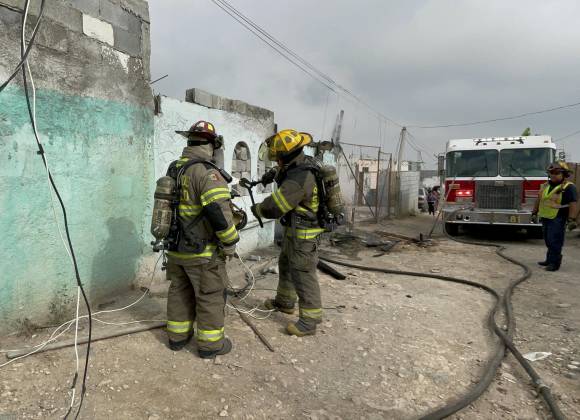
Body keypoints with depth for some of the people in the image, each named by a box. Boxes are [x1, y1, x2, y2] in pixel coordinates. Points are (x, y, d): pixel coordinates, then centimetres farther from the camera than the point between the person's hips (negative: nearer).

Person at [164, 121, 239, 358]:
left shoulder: (173, 169, 7)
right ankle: (210, 344, 20)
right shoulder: (207, 172, -21)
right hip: (202, 252, -8)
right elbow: (219, 213, -27)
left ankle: (177, 336, 34)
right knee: (211, 296, 7)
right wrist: (230, 244, -14)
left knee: (179, 293, 20)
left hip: (176, 248, 8)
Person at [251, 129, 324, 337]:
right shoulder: (307, 162, 0)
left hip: (303, 234, -10)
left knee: (303, 275, -3)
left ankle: (310, 320, 8)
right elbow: (287, 170, 25)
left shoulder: (299, 179, -30)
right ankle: (285, 302, 41)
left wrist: (257, 209, -5)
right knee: (286, 266, 23)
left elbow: (273, 207, -25)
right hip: (294, 230, 10)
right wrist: (274, 174, 8)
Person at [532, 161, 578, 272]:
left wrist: (572, 220, -19)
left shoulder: (569, 187, -8)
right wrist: (535, 212, 22)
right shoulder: (546, 185, 12)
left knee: (555, 242, -6)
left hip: (557, 219, -7)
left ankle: (555, 263, 0)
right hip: (545, 217, 7)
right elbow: (539, 199, 21)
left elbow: (573, 204, -14)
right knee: (548, 241, 15)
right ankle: (549, 260, 25)